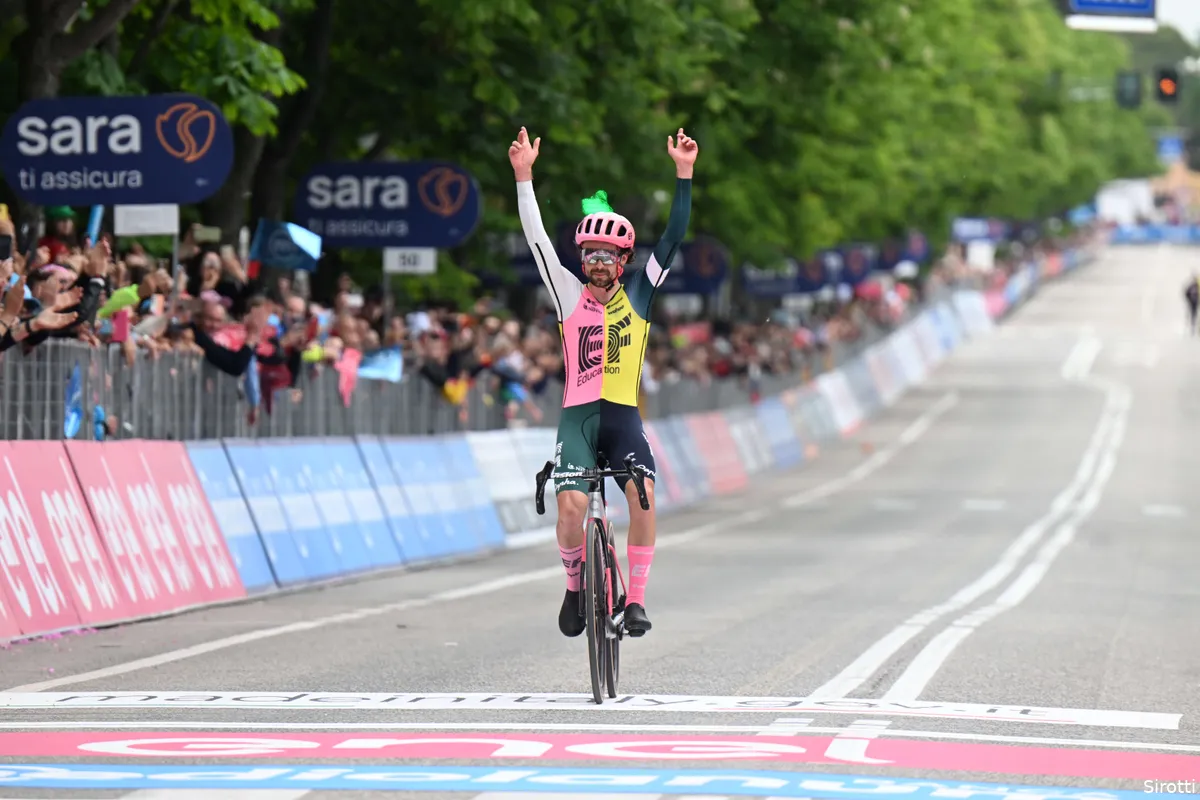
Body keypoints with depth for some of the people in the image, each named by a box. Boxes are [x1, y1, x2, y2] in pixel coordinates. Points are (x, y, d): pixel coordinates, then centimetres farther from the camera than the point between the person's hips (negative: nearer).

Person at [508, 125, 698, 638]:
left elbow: (673, 237, 2)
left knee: (643, 494, -24)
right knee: (572, 504, -21)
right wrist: (524, 177, -6)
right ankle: (575, 586, 6)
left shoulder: (637, 296, 7)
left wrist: (684, 174, -4)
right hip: (578, 416, 0)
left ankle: (636, 599, -13)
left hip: (624, 417, 0)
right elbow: (537, 239, 1)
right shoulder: (570, 297, 7)